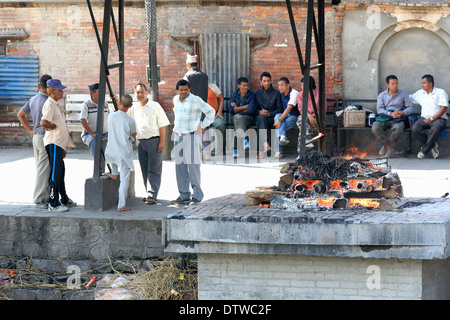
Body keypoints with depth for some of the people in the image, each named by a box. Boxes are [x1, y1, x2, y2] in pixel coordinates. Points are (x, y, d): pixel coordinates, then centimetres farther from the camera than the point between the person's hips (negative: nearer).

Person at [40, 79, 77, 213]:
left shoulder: (55, 105, 19)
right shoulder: (49, 105, -14)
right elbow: (44, 123, -29)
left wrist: (63, 147, 22)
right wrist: (53, 126, -9)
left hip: (59, 143, 11)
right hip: (54, 144, -11)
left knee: (60, 172, 19)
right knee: (55, 173, -9)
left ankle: (64, 199, 30)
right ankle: (54, 204, -7)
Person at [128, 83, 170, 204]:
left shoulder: (155, 106, -3)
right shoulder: (133, 108, 9)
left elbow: (162, 125, -4)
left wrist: (161, 143, -11)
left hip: (154, 140, -5)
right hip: (141, 142, 5)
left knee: (154, 169, -4)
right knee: (145, 169, 8)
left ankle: (152, 195, -7)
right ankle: (149, 193, 17)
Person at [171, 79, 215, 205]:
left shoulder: (196, 100, -8)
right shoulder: (176, 99, 12)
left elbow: (211, 111, -4)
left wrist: (203, 126, -5)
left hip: (192, 136, -7)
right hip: (178, 136, 7)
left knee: (193, 166, -9)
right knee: (180, 166, 6)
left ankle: (197, 196, -6)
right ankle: (184, 195, 11)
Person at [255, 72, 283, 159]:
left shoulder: (276, 93, 9)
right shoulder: (258, 93, 19)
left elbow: (280, 109, 4)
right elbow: (255, 108, 18)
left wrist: (269, 113, -12)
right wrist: (260, 112, -6)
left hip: (271, 118, -2)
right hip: (260, 116, 2)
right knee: (262, 117, -37)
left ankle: (261, 151, -47)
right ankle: (265, 142, -57)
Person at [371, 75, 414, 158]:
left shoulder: (403, 94, 15)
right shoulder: (382, 95, 14)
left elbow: (411, 108, 10)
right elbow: (379, 110, 1)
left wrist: (402, 113, -12)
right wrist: (391, 114, -17)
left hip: (397, 119, -1)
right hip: (384, 117, 1)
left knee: (399, 127, -38)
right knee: (375, 128, -32)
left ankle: (386, 146, -19)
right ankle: (390, 148, -22)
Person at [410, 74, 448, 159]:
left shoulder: (440, 92, 0)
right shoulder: (420, 93, 17)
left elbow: (444, 108, -8)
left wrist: (432, 119, -17)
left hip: (438, 118, -4)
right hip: (424, 118, 4)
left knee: (435, 129, -40)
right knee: (415, 129, -29)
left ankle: (424, 150, -23)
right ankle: (433, 145, -11)